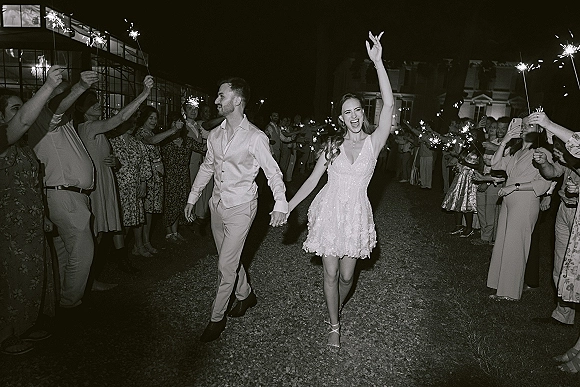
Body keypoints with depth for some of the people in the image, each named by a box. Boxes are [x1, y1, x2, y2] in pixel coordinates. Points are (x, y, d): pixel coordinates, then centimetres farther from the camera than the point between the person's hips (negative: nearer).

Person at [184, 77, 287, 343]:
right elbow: (206, 168, 15)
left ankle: (217, 317, 16)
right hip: (217, 204, 7)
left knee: (226, 265, -2)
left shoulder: (255, 137, -15)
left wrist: (280, 205, -25)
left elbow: (273, 173, -13)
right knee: (228, 258, 18)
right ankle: (245, 295, 42)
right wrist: (192, 198, 18)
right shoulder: (215, 135, 4)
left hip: (240, 207, -6)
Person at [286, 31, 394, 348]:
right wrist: (288, 206, -1)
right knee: (331, 273, 4)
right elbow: (313, 178, 3)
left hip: (356, 214, 0)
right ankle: (334, 325, 23)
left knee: (346, 275, 7)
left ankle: (337, 307, 40)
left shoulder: (373, 142, -4)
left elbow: (389, 105, -17)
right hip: (329, 210, 0)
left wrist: (378, 62, -22)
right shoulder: (333, 143, 1)